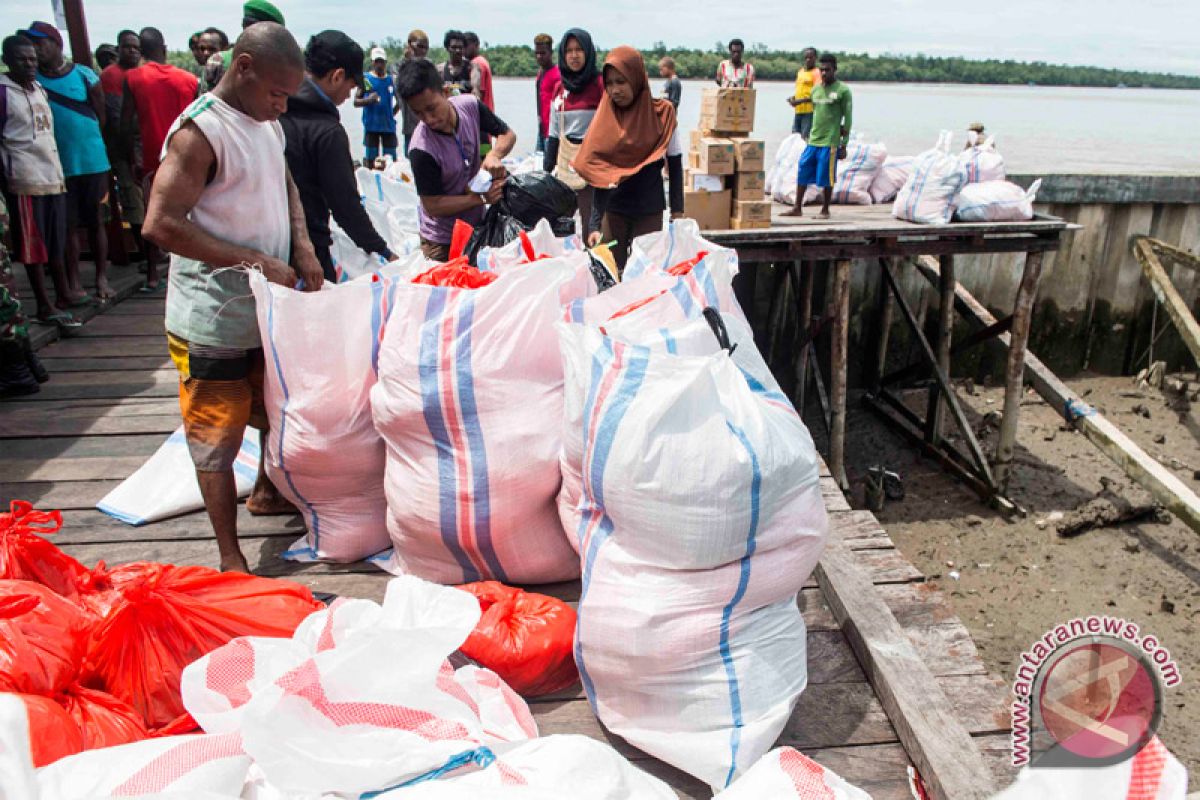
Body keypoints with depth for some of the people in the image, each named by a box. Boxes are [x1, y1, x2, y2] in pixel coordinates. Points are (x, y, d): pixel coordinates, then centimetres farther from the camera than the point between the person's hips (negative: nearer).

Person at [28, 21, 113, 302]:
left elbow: (101, 116, 4)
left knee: (95, 221, 7)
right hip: (58, 165, 1)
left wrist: (85, 139, 5)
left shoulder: (84, 75, 0)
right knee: (68, 224, 4)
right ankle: (73, 282, 11)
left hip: (92, 161, -1)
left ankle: (102, 278, 16)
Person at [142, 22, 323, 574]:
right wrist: (255, 261, -25)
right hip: (214, 321, -8)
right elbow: (160, 224, -24)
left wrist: (302, 245, 3)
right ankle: (231, 559, 13)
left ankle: (266, 493, 47)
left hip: (270, 310, 8)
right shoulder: (200, 132, -19)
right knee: (217, 436, 2)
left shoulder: (267, 122, 7)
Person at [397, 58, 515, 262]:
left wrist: (493, 155, -21)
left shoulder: (470, 105, -14)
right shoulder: (421, 149, -28)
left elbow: (508, 135, 0)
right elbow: (433, 206, -22)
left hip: (477, 225, 5)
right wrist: (482, 197, -26)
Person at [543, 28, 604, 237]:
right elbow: (554, 133, 16)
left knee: (592, 228, -6)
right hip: (566, 165, 5)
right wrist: (547, 169, 15)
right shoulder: (559, 87, 12)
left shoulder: (600, 85, -3)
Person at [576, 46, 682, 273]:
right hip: (613, 210, 1)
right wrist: (595, 224, -17)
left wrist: (677, 212, -2)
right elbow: (598, 176, -8)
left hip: (650, 211, -1)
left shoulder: (662, 114, -7)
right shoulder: (605, 120, -5)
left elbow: (674, 164, 0)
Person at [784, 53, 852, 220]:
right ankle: (797, 208, 12)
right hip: (813, 141, 6)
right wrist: (810, 136, 16)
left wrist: (844, 145, -7)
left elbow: (848, 119, -4)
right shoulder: (815, 89, 12)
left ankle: (825, 210, 11)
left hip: (830, 142, -6)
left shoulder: (843, 90, -5)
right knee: (802, 173, 4)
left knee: (826, 177, -1)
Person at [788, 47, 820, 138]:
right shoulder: (800, 71, 17)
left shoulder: (816, 72, -6)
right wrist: (793, 98, 5)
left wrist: (800, 101, -22)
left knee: (806, 137, -11)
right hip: (798, 111, 8)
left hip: (809, 111, -8)